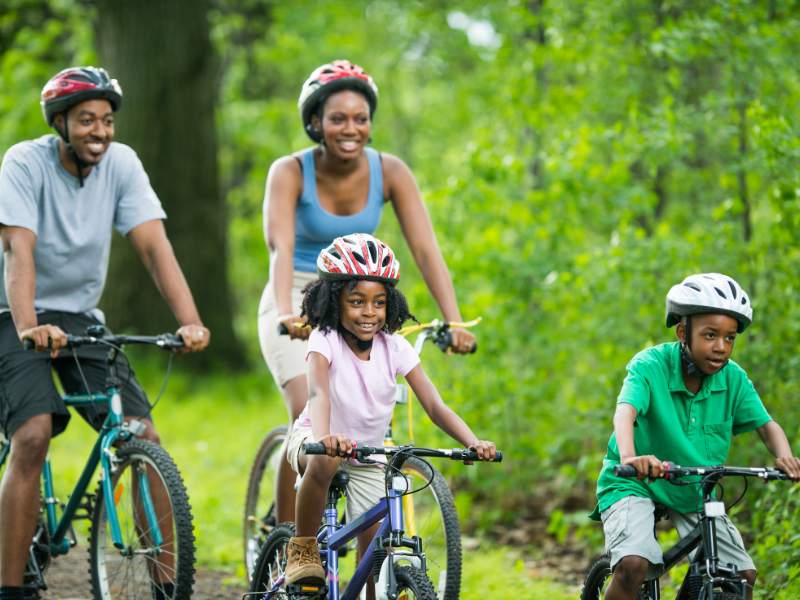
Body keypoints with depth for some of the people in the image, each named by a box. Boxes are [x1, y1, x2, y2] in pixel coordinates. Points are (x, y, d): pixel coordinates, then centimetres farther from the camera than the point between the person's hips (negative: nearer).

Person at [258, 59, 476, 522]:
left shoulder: (390, 172, -11)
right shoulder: (290, 172, -19)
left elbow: (426, 249, -19)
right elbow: (280, 247, -33)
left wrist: (454, 322, -33)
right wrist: (287, 313, -52)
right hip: (299, 304, -3)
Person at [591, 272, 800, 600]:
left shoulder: (733, 379, -10)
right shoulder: (650, 366, -22)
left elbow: (766, 424, -13)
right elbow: (625, 410, -37)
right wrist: (629, 456, -58)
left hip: (695, 492, 5)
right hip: (636, 485, -5)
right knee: (633, 565, -28)